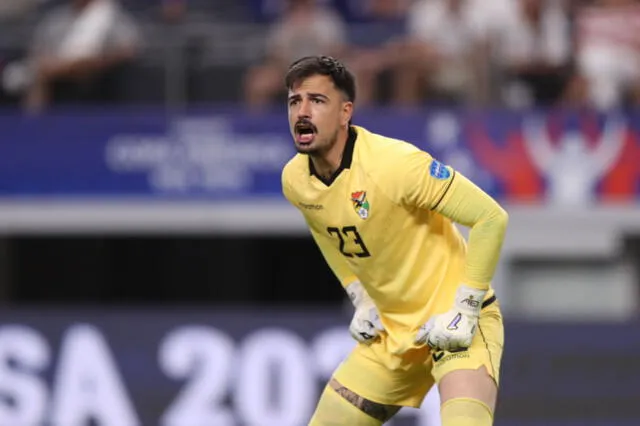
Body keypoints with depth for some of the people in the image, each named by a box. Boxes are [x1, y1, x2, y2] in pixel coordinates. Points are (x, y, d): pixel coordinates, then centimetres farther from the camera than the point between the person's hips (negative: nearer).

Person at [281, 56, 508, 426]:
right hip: (390, 330, 7)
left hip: (457, 324, -7)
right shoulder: (295, 180, -4)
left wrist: (464, 311, -21)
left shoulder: (396, 164, -26)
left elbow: (491, 218, -23)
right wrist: (362, 302, 10)